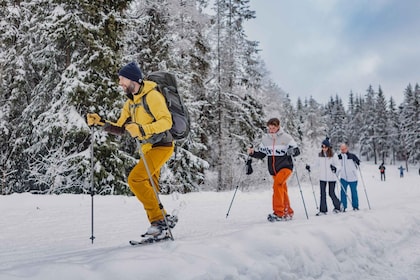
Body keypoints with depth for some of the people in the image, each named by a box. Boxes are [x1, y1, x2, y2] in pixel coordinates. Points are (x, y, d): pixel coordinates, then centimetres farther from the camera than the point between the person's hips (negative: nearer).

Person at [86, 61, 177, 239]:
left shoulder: (152, 95, -14)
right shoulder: (130, 101, 13)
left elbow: (166, 121, -23)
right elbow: (120, 128, 14)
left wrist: (142, 130, -33)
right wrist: (100, 122, 1)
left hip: (161, 145, -9)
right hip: (148, 148, 9)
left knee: (135, 179, -20)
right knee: (147, 190, 10)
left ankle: (159, 220, -14)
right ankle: (161, 222, 20)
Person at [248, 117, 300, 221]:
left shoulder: (286, 137, -7)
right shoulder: (265, 139, 5)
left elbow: (297, 151, -5)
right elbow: (261, 154, 13)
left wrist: (292, 151, -28)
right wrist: (252, 153, -5)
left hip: (285, 166, -5)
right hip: (273, 170, 5)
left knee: (277, 185, -25)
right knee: (282, 190, 11)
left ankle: (278, 213, -24)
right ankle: (288, 212, 24)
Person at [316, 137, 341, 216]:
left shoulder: (333, 155, -7)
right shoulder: (320, 155, 6)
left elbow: (338, 165, -7)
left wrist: (335, 168, -27)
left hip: (331, 177, -4)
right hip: (322, 177, 4)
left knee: (331, 193, 2)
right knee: (322, 193, 3)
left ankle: (337, 207, 25)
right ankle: (323, 210, 9)